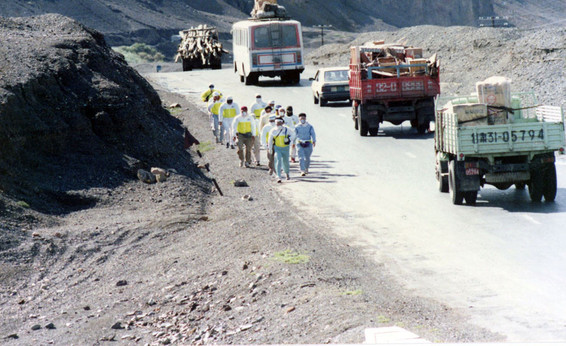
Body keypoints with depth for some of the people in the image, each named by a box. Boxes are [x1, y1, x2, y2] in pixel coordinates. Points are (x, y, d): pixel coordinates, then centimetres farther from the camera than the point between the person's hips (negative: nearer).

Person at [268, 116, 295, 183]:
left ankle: (287, 173, 42)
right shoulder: (273, 131, -4)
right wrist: (270, 148, 10)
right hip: (277, 148, -1)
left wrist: (289, 139, -12)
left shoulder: (286, 129, -7)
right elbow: (270, 140, 8)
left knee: (285, 161, 13)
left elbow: (293, 134, 6)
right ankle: (278, 177, -18)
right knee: (278, 161, -16)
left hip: (285, 148, 1)